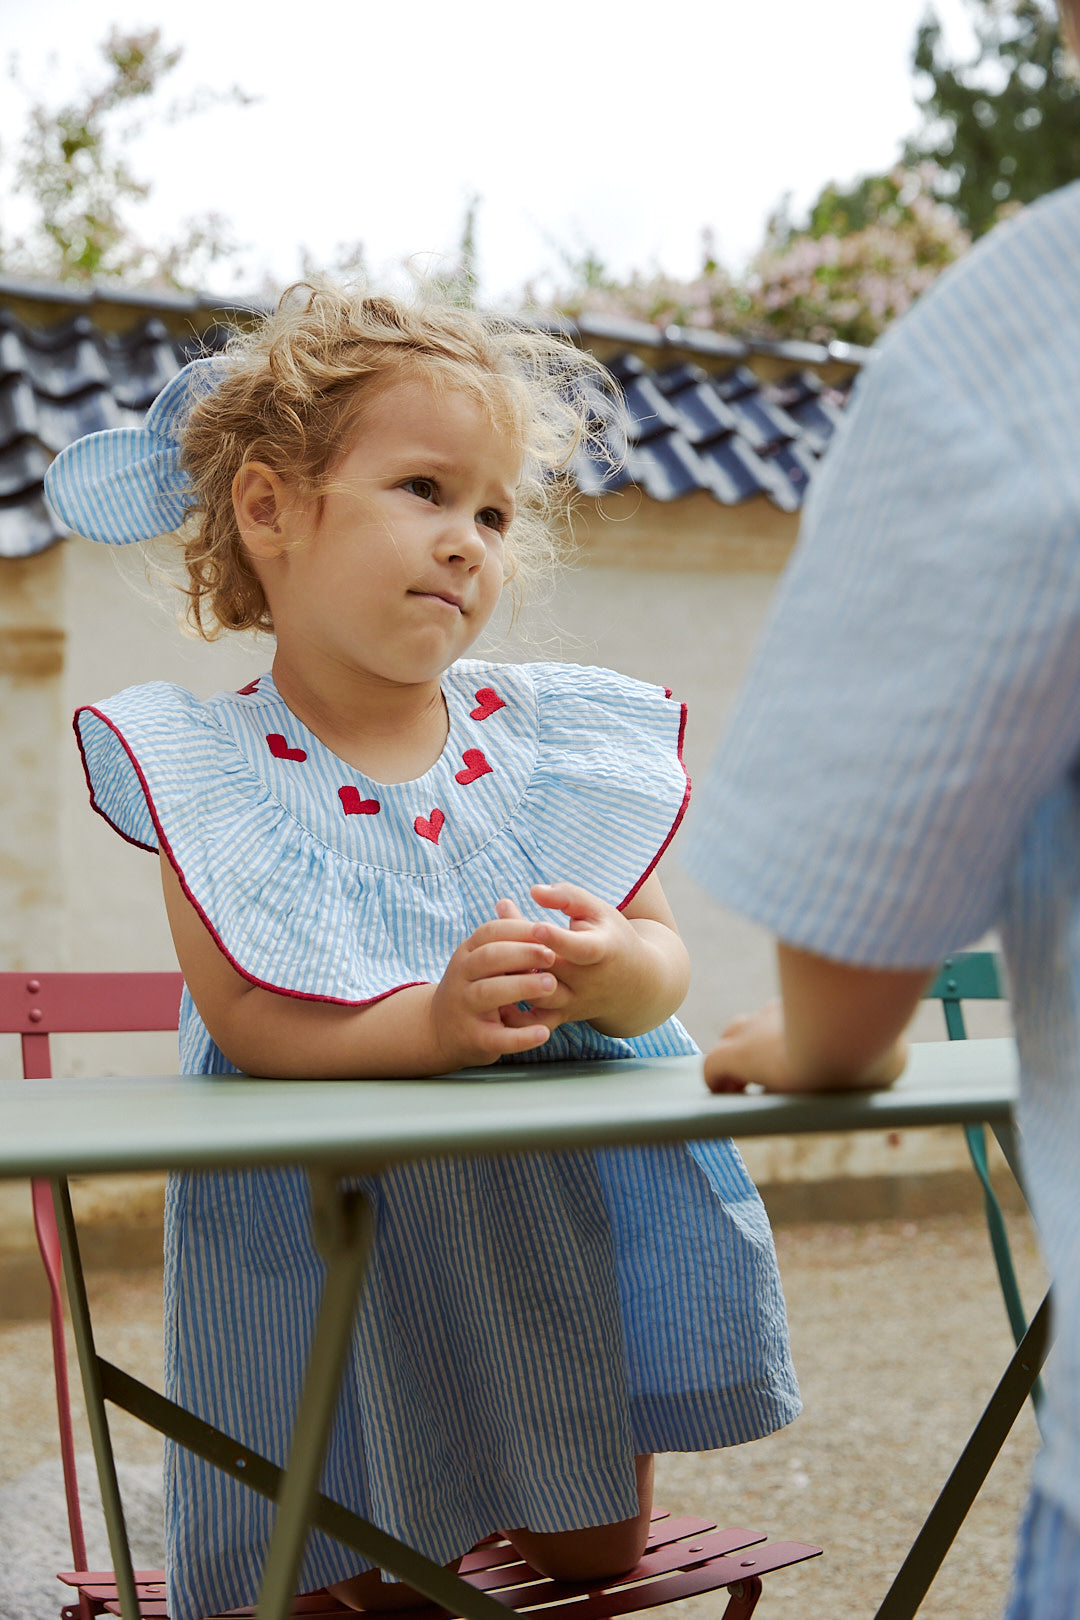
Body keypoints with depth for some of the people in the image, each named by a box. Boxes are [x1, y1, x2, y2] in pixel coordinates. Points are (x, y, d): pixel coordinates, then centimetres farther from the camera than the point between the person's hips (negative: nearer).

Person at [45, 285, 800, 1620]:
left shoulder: (548, 739, -3)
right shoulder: (213, 768, -12)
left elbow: (663, 956, -6)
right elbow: (241, 1012, -22)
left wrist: (611, 968, -30)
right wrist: (427, 1023, -39)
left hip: (568, 1192, 4)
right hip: (335, 1220, -3)